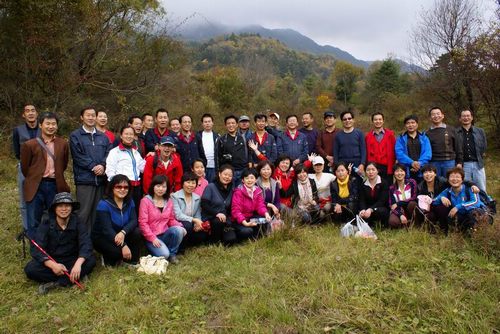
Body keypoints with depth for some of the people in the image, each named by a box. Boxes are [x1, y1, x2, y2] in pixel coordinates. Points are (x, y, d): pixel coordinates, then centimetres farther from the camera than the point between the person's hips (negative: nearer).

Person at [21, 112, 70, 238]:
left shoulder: (63, 144, 3)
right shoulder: (29, 145, -4)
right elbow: (24, 167, 5)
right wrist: (33, 179, 12)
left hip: (55, 186, 2)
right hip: (36, 187, -2)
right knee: (34, 223, 6)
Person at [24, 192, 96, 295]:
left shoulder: (77, 222, -10)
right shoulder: (46, 223, -10)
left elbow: (86, 244, -22)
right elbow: (36, 249, -19)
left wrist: (78, 263, -41)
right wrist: (52, 265, -36)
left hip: (71, 261, 0)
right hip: (51, 261, 0)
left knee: (91, 260, -27)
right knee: (30, 268, -27)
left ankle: (54, 283, -27)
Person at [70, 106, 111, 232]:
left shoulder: (103, 137, 18)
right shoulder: (75, 136, 4)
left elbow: (109, 153, 6)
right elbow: (78, 156, -6)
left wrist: (102, 165, -12)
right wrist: (94, 166, -12)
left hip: (101, 179, 4)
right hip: (84, 179, -4)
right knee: (84, 212, -4)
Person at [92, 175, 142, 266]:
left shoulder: (129, 202, -3)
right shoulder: (104, 204, -20)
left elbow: (133, 221, -15)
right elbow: (107, 229, -28)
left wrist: (123, 232, -37)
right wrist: (123, 245, -37)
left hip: (120, 235, 5)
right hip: (102, 237, -5)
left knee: (137, 232, -23)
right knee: (118, 251, -32)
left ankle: (132, 261, -6)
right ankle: (107, 259, 4)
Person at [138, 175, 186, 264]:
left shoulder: (169, 201, 7)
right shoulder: (145, 201, -8)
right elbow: (143, 222, -11)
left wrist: (180, 226, -10)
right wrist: (152, 238, -18)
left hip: (165, 234, 4)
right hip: (151, 237, -4)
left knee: (178, 230, -27)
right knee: (164, 255, -27)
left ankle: (172, 254, -5)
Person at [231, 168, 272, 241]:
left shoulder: (258, 191, 3)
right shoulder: (238, 192, -16)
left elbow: (260, 206, -3)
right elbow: (236, 211, -22)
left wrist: (266, 214, -26)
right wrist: (245, 223, -34)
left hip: (251, 217, 6)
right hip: (239, 220, -6)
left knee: (266, 223, -19)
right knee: (247, 231, -33)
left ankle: (255, 238, 6)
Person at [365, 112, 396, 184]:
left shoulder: (390, 134, 6)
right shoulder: (368, 136, 7)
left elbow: (393, 152, 2)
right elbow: (367, 154, 6)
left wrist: (391, 168, -6)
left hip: (386, 168, 0)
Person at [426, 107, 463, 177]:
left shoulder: (451, 130, 6)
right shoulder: (428, 133, 6)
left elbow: (458, 147, 7)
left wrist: (459, 162, 2)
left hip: (449, 162, 0)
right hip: (433, 163, 0)